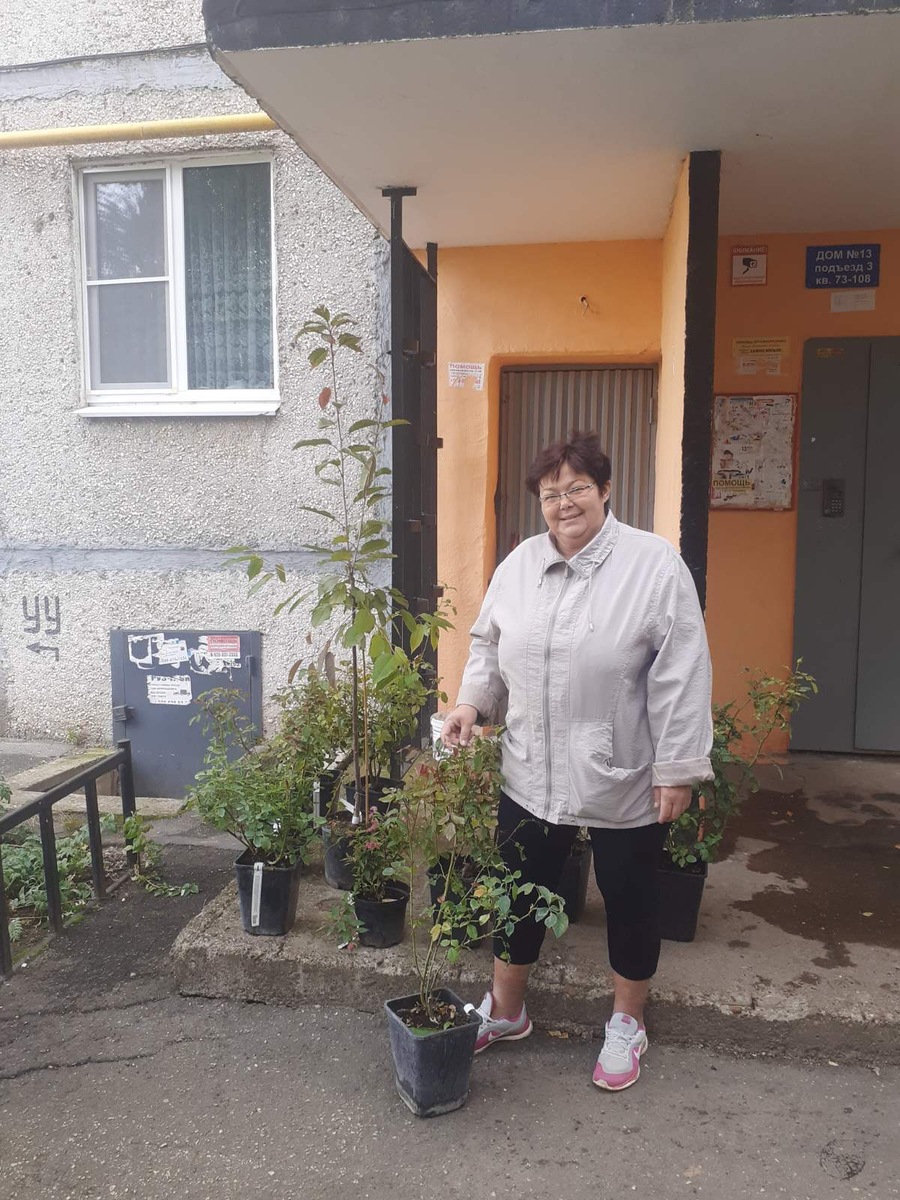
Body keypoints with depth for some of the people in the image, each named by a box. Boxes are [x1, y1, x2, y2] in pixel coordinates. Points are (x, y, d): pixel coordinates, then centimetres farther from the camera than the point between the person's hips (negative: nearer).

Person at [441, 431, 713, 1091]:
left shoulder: (655, 565, -13)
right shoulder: (519, 564, 3)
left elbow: (681, 678, -14)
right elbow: (490, 647, 13)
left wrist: (678, 770, -14)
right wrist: (471, 703, -3)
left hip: (625, 783, -4)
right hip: (532, 777, 4)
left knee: (629, 900, 14)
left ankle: (628, 1022, 37)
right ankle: (506, 1010, 39)